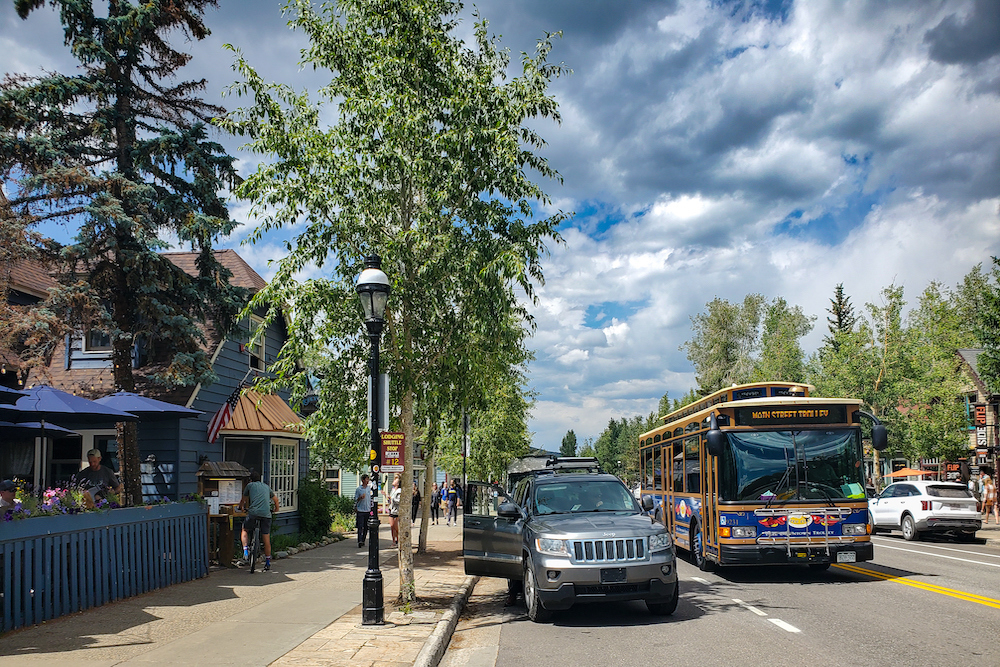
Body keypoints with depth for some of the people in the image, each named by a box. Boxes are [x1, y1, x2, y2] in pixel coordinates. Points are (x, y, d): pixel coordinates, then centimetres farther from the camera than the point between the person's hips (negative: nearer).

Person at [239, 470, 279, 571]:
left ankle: (245, 550, 2)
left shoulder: (250, 486, 15)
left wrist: (242, 508, 49)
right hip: (266, 514, 2)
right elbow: (275, 499, 36)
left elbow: (243, 500, 29)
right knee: (266, 539, 8)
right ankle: (268, 563, 11)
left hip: (253, 513, -2)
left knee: (244, 531, 22)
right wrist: (276, 509, 54)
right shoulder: (266, 487, 23)